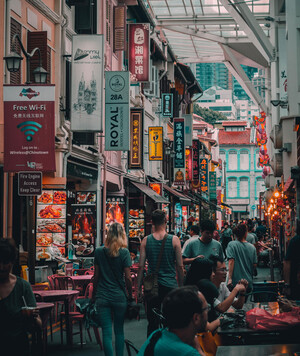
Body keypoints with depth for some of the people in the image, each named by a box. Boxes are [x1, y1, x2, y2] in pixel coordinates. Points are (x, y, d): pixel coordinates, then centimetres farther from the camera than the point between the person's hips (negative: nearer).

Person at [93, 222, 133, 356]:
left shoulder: (99, 251, 0)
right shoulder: (124, 252, -6)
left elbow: (96, 276, 4)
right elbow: (127, 277, -7)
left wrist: (94, 294, 13)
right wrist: (130, 295, 5)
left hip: (102, 297, 1)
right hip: (119, 297, 0)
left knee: (106, 332, 0)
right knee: (119, 331, 14)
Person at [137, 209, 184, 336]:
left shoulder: (146, 240, -2)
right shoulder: (174, 240, -5)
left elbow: (141, 266, -1)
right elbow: (180, 266, -2)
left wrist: (139, 288, 6)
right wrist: (181, 286, 8)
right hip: (170, 285, -1)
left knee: (152, 322, 8)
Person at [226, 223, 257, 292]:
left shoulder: (231, 245, -6)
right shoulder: (252, 247, 3)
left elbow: (231, 261, -14)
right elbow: (255, 265, 7)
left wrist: (230, 279, -17)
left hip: (235, 281, -3)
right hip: (248, 282, 3)